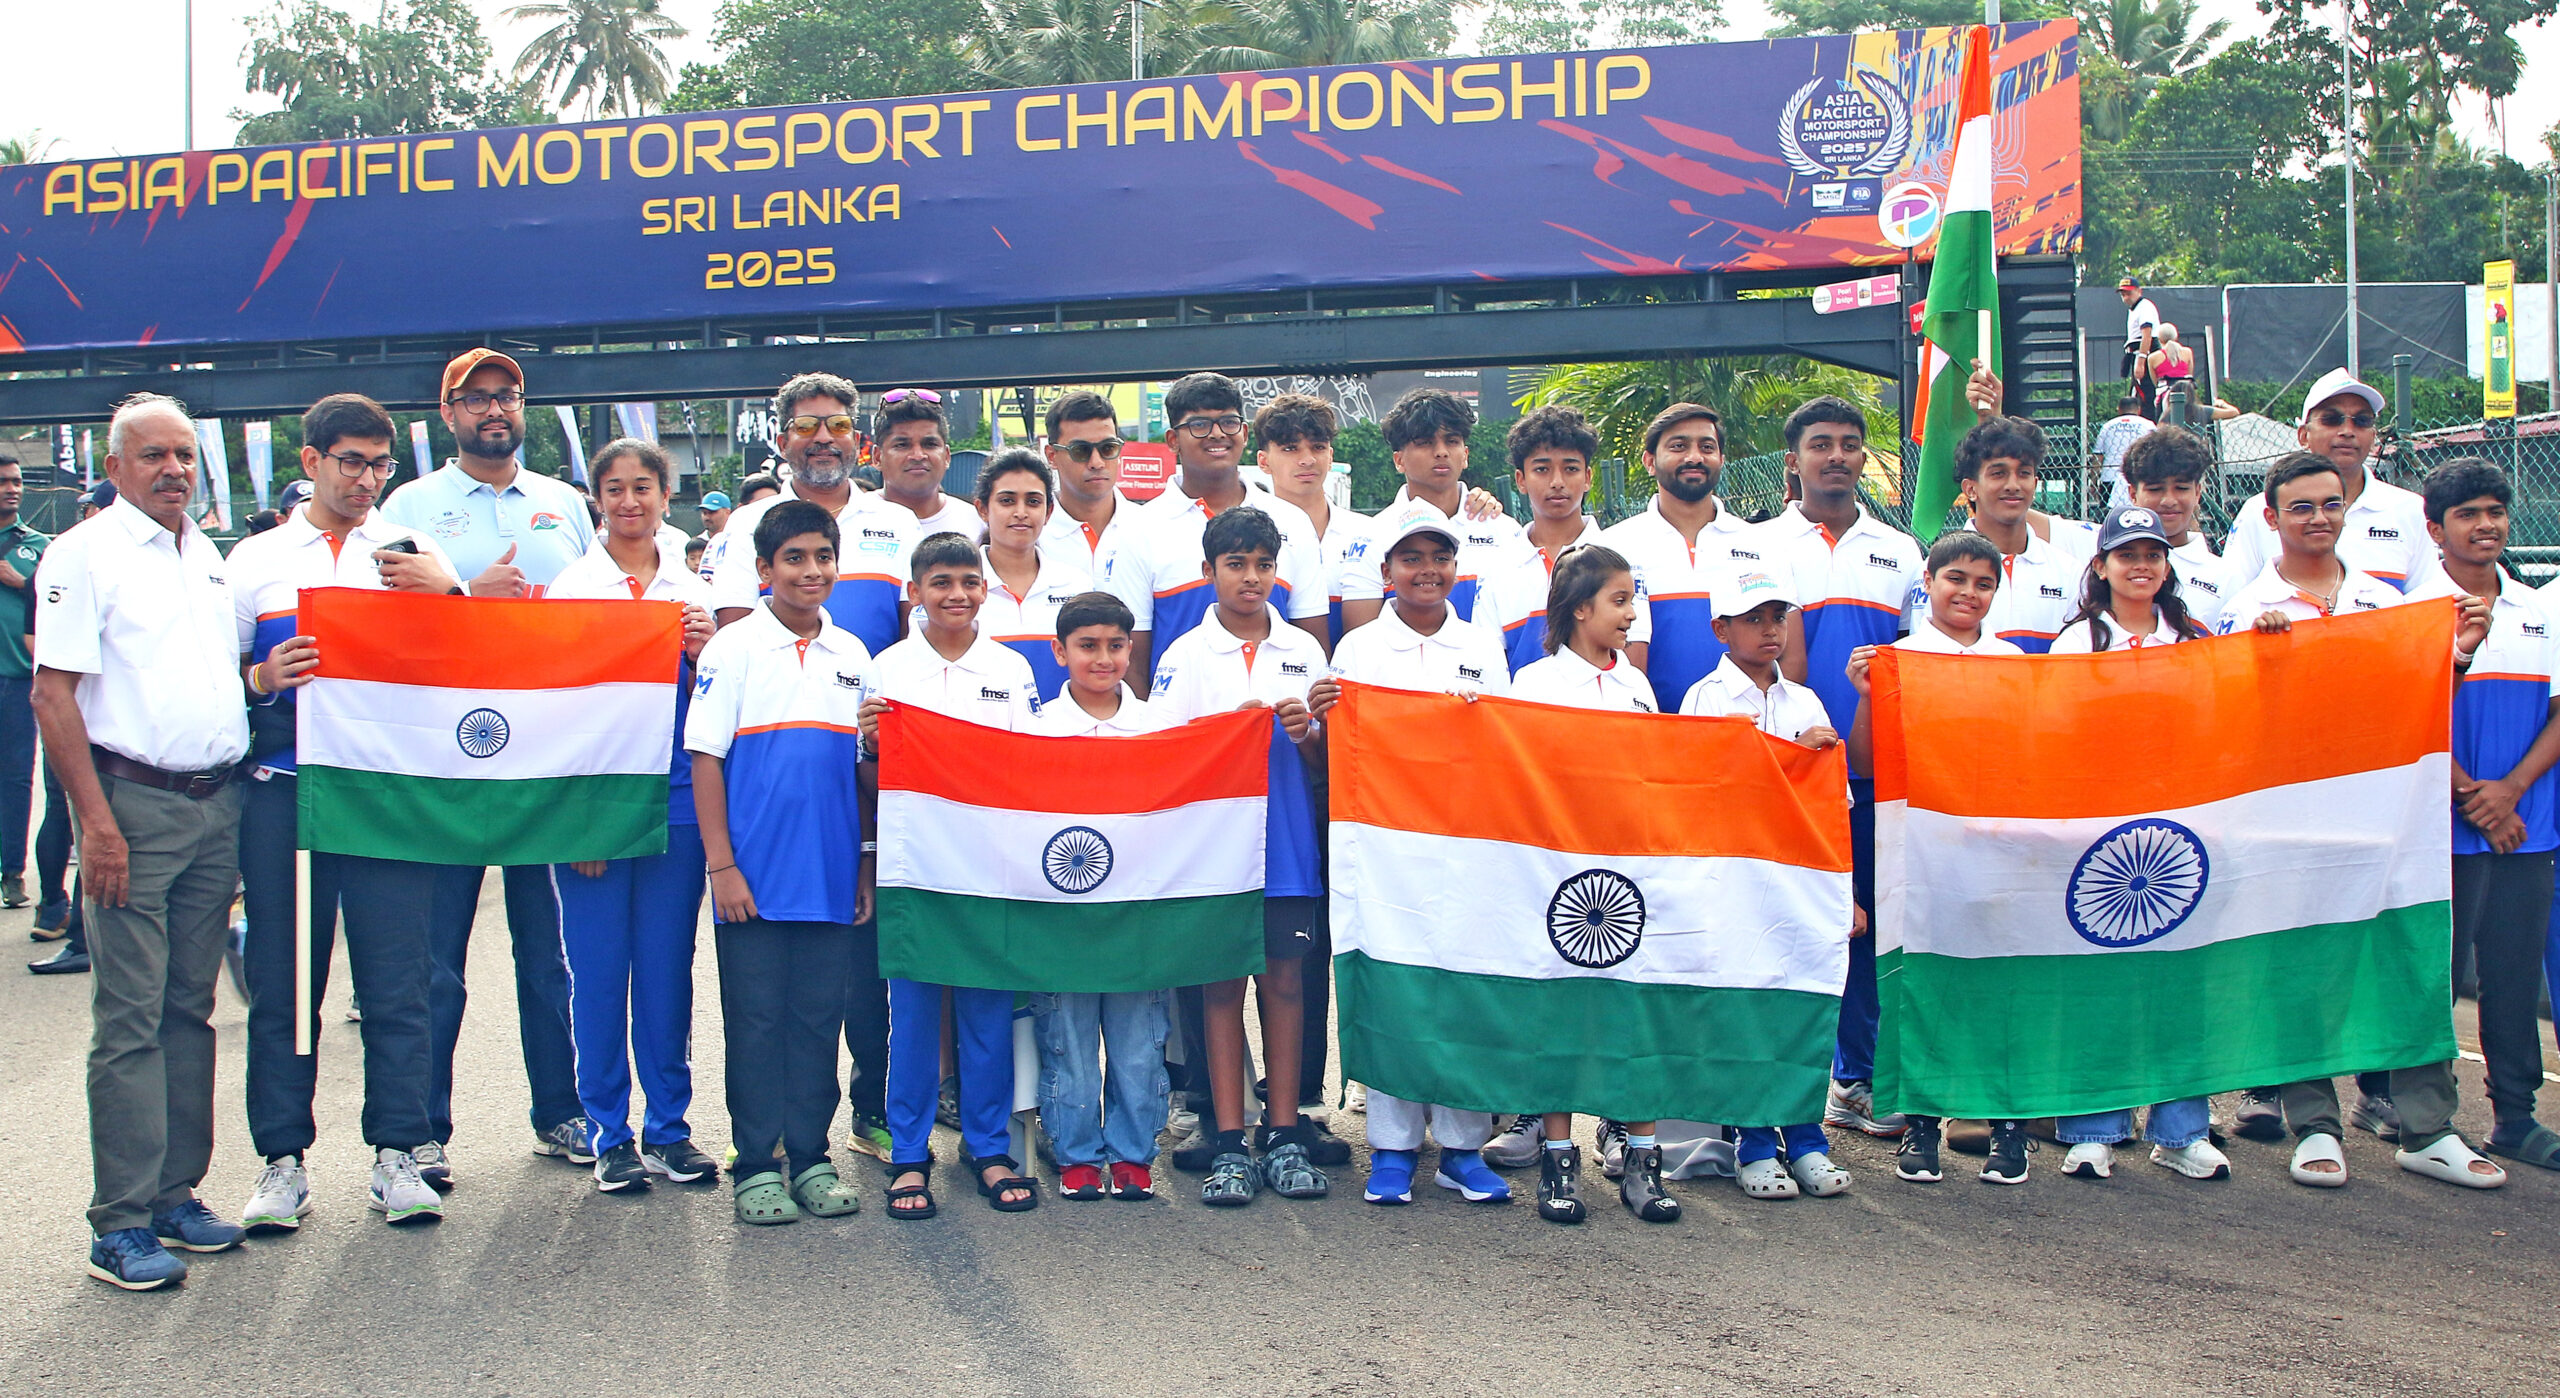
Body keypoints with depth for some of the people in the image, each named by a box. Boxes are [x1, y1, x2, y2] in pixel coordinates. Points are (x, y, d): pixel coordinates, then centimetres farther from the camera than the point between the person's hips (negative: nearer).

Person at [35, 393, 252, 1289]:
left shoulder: (208, 556, 16)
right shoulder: (84, 554, -4)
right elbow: (53, 696, -10)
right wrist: (96, 821, -17)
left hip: (216, 803, 6)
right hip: (133, 802, -6)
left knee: (190, 1010, 10)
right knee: (130, 1020, -5)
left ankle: (175, 1194, 18)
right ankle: (122, 1224, 1)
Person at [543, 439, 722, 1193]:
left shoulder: (694, 593, 10)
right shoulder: (570, 586, 2)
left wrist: (699, 656, -10)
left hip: (674, 799, 2)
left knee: (668, 966, 6)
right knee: (598, 968, 1)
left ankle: (669, 1127, 16)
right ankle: (609, 1133, 13)